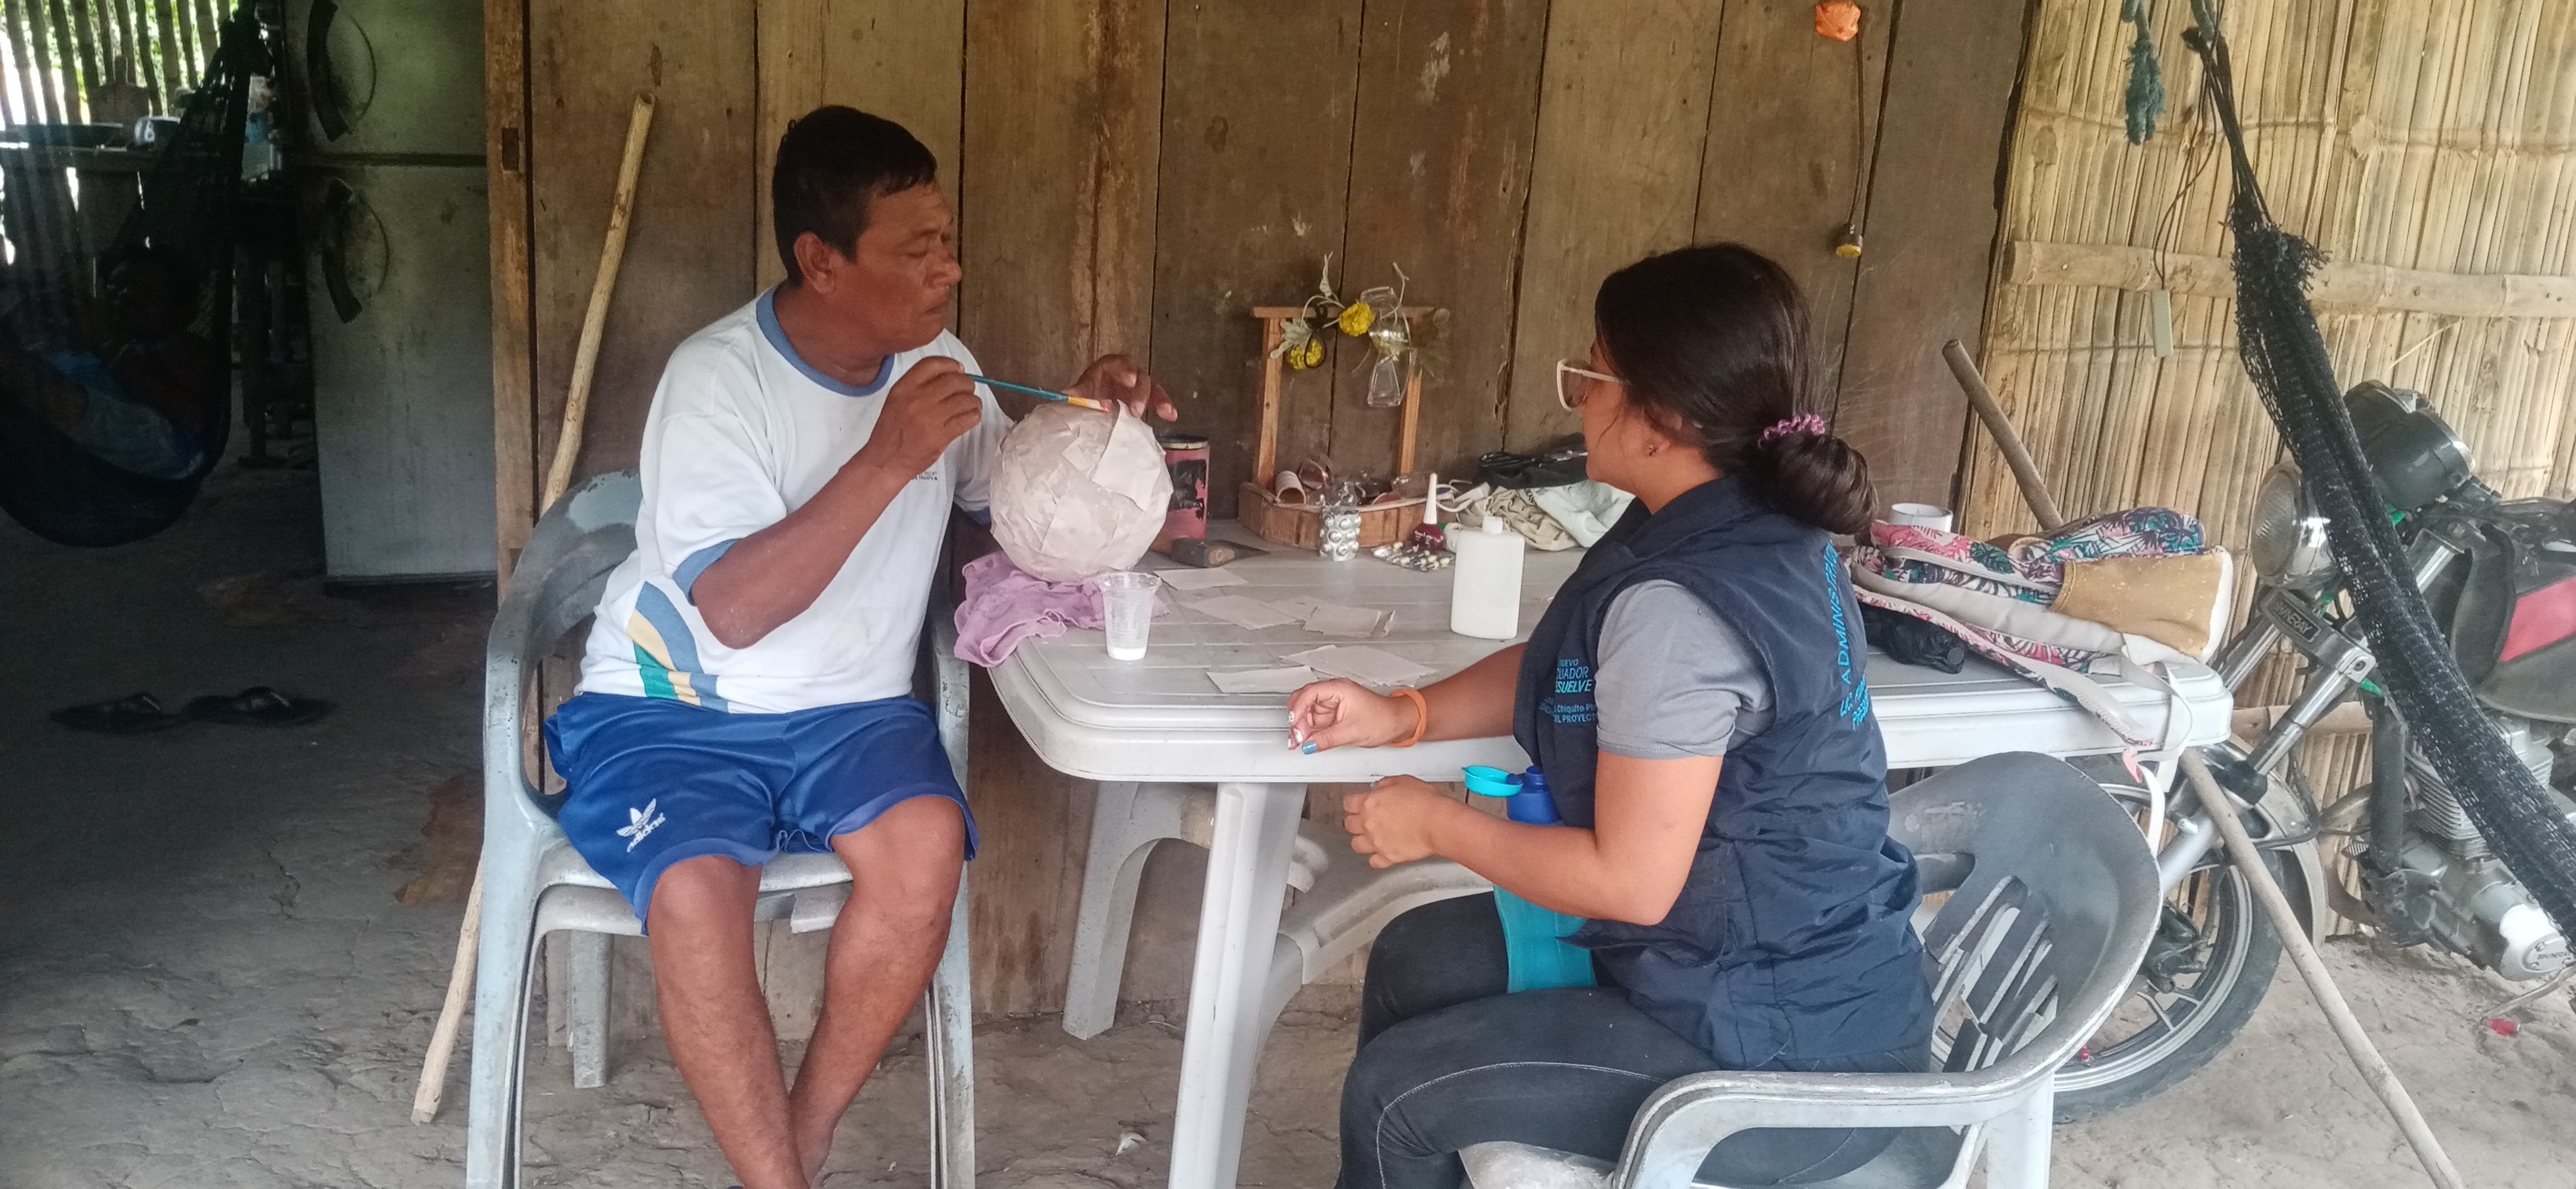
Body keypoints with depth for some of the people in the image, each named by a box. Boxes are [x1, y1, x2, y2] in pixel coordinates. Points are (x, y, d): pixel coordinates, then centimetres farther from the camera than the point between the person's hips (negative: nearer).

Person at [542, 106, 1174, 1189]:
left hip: (845, 711, 4)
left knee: (926, 842, -27)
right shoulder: (719, 376, -16)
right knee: (695, 889, -33)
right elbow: (732, 611, -26)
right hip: (670, 708, -4)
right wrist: (886, 461, -31)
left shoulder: (933, 361, 2)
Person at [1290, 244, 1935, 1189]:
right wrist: (1403, 715, 2)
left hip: (1785, 1052, -10)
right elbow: (1556, 666, 15)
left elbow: (1630, 881, -26)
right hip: (1787, 958, 10)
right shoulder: (1746, 526, 2)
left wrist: (1437, 823, -12)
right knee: (1415, 962, 16)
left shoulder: (1678, 608, -30)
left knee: (1394, 1095, -6)